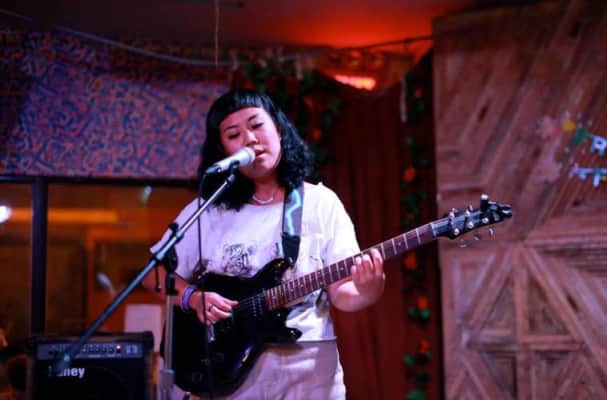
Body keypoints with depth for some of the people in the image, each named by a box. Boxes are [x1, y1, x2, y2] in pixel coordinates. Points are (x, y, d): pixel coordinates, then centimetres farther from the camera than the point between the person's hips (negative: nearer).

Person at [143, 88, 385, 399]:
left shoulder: (321, 204, 2)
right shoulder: (206, 210, 4)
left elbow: (341, 294, -1)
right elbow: (155, 272, 8)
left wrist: (367, 290, -23)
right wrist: (193, 297, -10)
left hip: (307, 364, 0)